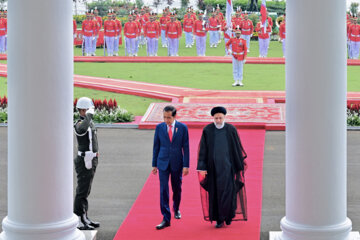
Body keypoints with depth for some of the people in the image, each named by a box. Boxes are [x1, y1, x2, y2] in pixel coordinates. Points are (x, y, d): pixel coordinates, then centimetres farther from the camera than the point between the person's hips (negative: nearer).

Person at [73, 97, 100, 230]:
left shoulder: (90, 122, 13)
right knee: (82, 192, -5)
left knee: (85, 191, 15)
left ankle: (84, 218, 23)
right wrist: (89, 115, -33)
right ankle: (79, 222, 0)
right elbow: (83, 128, -46)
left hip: (91, 161, 10)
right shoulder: (79, 124, -19)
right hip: (84, 161, -10)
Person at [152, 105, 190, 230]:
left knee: (177, 189, 14)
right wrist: (154, 164, 5)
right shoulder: (159, 127, -1)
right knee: (163, 190, -7)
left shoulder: (182, 127, -5)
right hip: (163, 163, 0)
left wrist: (186, 165, -7)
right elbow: (156, 147, 5)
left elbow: (186, 147, -3)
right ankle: (166, 219, -6)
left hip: (177, 163, 0)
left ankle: (176, 209, 42)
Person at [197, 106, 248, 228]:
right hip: (213, 166, 1)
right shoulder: (207, 130, -3)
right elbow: (203, 150, -2)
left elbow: (237, 148, 4)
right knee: (215, 193, 3)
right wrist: (202, 167, -9)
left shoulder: (231, 130, -2)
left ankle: (229, 215, 12)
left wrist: (240, 166, 6)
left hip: (227, 165, -1)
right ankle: (219, 219, 13)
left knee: (228, 190, -9)